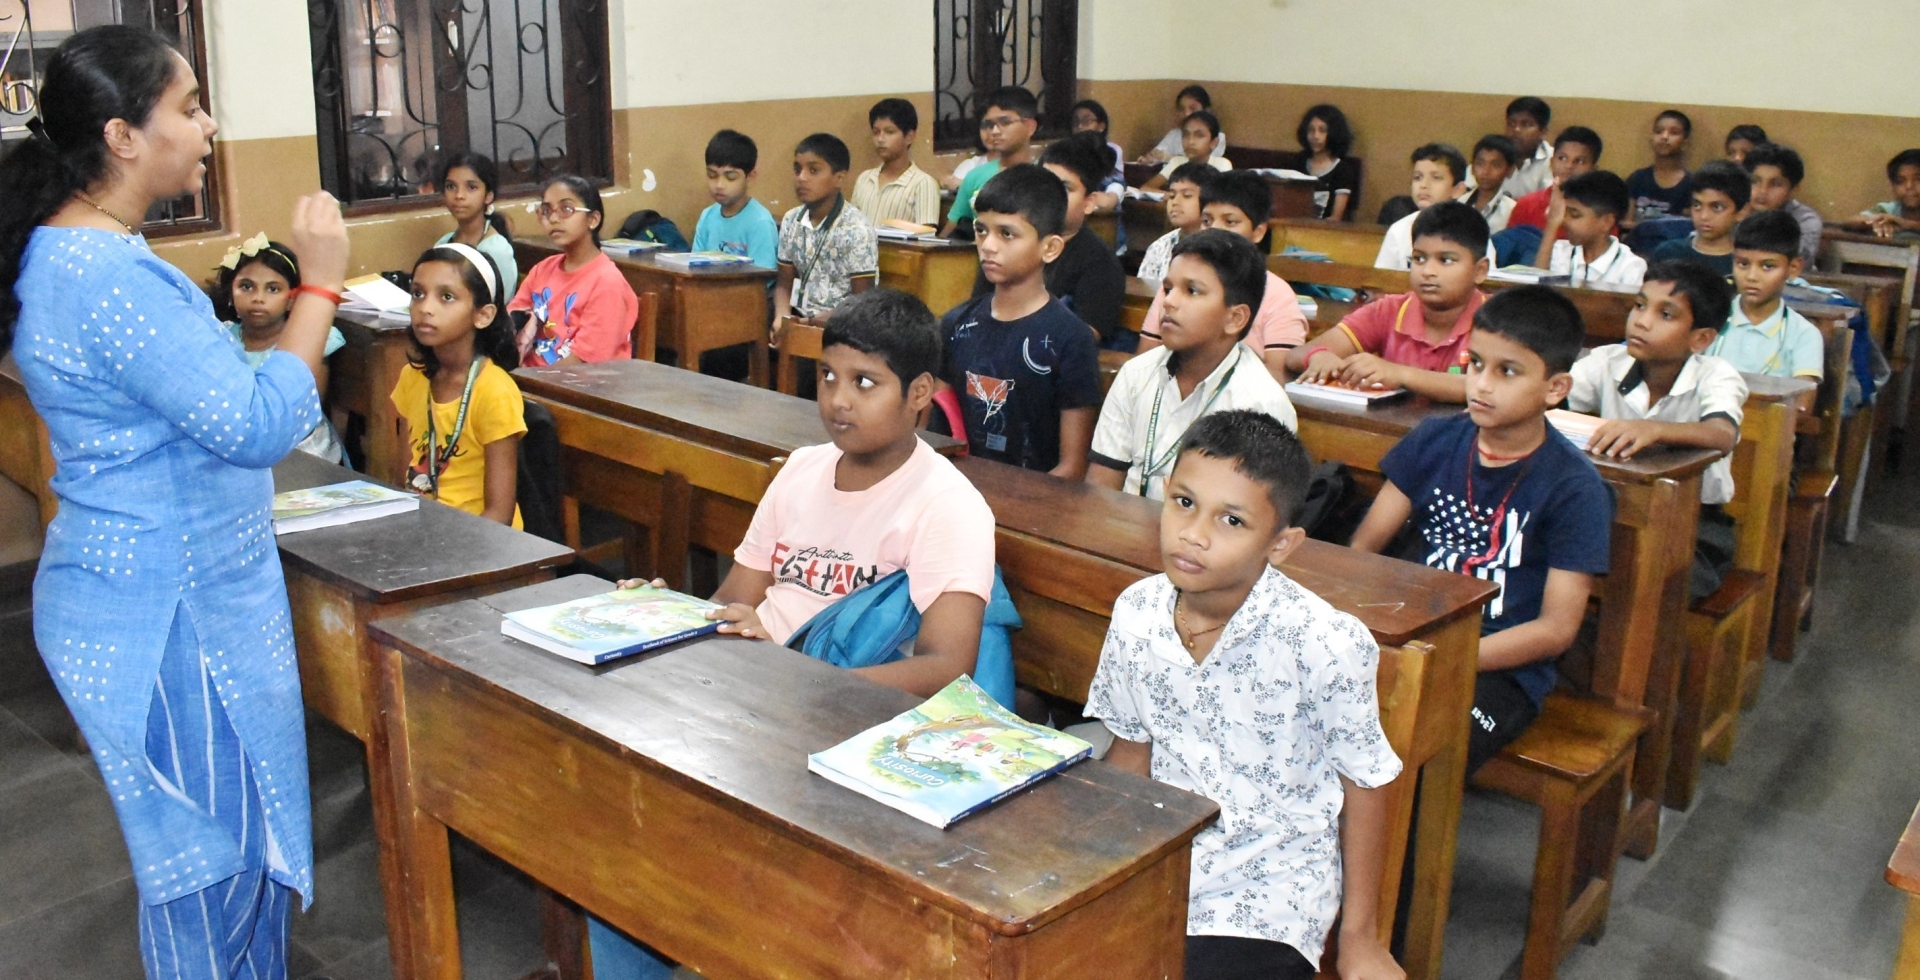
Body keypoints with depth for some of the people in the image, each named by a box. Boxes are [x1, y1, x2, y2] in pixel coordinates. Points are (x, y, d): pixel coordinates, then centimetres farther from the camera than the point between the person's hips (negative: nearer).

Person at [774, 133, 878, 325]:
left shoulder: (856, 229, -12)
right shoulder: (791, 221, 6)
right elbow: (784, 284, 12)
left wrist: (814, 323, -22)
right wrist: (782, 319, -8)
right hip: (800, 320, 5)